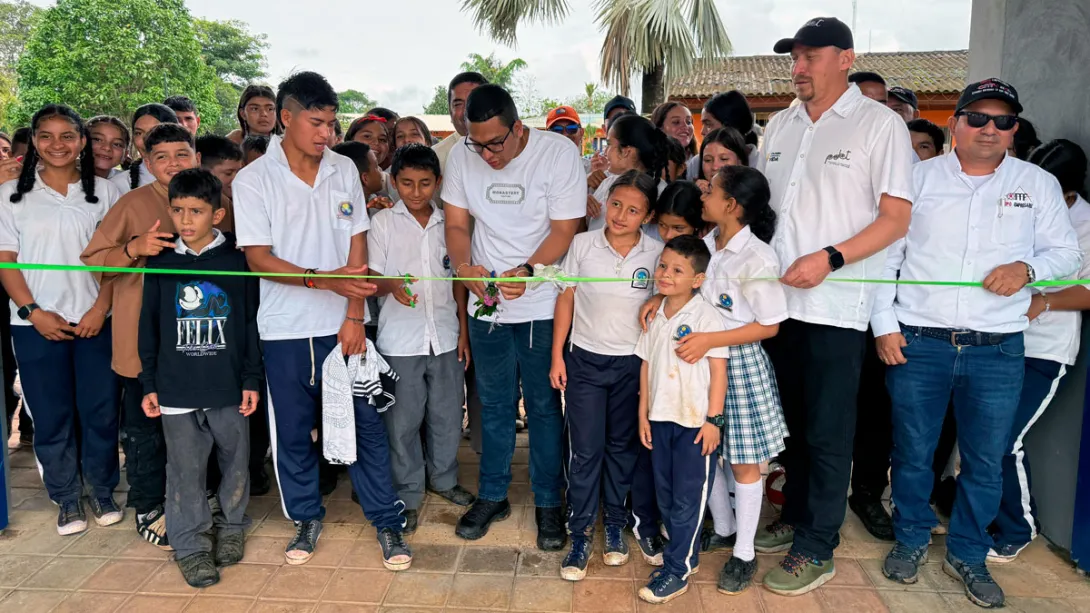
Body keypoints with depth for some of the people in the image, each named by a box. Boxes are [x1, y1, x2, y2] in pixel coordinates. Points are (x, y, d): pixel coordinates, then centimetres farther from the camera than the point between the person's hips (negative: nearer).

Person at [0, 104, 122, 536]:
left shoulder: (103, 192, 6)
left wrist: (100, 308, -9)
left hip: (95, 320, 0)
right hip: (36, 324, 0)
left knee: (101, 411, 3)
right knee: (51, 416, 6)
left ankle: (103, 492, 20)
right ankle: (67, 500, 20)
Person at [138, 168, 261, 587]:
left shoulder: (236, 262, -3)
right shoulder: (160, 264, 2)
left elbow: (251, 325, 1)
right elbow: (148, 328, 7)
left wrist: (252, 380, -1)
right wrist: (149, 385, 6)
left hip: (229, 387, 0)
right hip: (176, 390, 1)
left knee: (235, 462, 12)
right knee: (185, 470, 7)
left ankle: (230, 525, 33)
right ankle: (191, 545, 21)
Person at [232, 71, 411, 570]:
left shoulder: (344, 170, 3)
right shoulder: (253, 180, -5)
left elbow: (357, 246, 3)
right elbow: (257, 257, -10)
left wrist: (355, 315, -4)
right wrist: (322, 280, -24)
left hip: (342, 323, 1)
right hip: (284, 328, -1)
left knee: (365, 423, 4)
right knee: (293, 429, 12)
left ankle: (387, 520, 17)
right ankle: (306, 518, 31)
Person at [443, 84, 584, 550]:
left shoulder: (559, 153, -12)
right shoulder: (461, 158, -2)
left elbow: (564, 230, -13)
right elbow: (457, 224, 2)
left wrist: (526, 271, -28)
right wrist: (464, 267, -19)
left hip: (543, 306, -3)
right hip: (486, 305, 3)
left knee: (544, 406, 7)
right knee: (494, 405, 15)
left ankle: (548, 502, 24)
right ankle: (492, 496, 31)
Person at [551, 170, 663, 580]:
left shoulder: (656, 254, -6)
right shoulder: (583, 244, -6)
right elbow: (566, 300, 1)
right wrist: (557, 356, 0)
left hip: (632, 364, 1)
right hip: (585, 361, 0)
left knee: (622, 447, 13)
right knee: (585, 450, 3)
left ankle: (615, 524, 30)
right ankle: (581, 533, 15)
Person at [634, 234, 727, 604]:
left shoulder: (706, 317, -12)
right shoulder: (654, 316, 6)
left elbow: (719, 371, -11)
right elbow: (646, 366, 10)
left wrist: (713, 420, -13)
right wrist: (643, 414, 9)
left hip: (695, 422, -6)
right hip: (661, 419, 6)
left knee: (688, 498, 2)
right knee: (665, 495, 14)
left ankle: (677, 572, 11)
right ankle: (686, 556, 30)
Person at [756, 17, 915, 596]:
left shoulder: (880, 124, -4)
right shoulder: (779, 125, 12)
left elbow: (896, 218, -8)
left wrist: (830, 258, -20)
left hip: (835, 308, -5)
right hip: (778, 301, 5)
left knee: (827, 433, 3)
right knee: (791, 421, 16)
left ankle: (816, 550, 15)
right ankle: (796, 518, 33)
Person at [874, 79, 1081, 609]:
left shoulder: (1039, 184, 7)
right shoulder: (919, 177, 3)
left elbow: (1067, 252, 10)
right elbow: (884, 255, 3)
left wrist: (1027, 267, -12)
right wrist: (884, 325, -4)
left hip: (998, 350, 1)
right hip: (917, 343, -1)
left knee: (985, 462, 10)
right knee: (912, 453, 9)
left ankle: (968, 555, 30)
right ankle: (911, 540, 31)